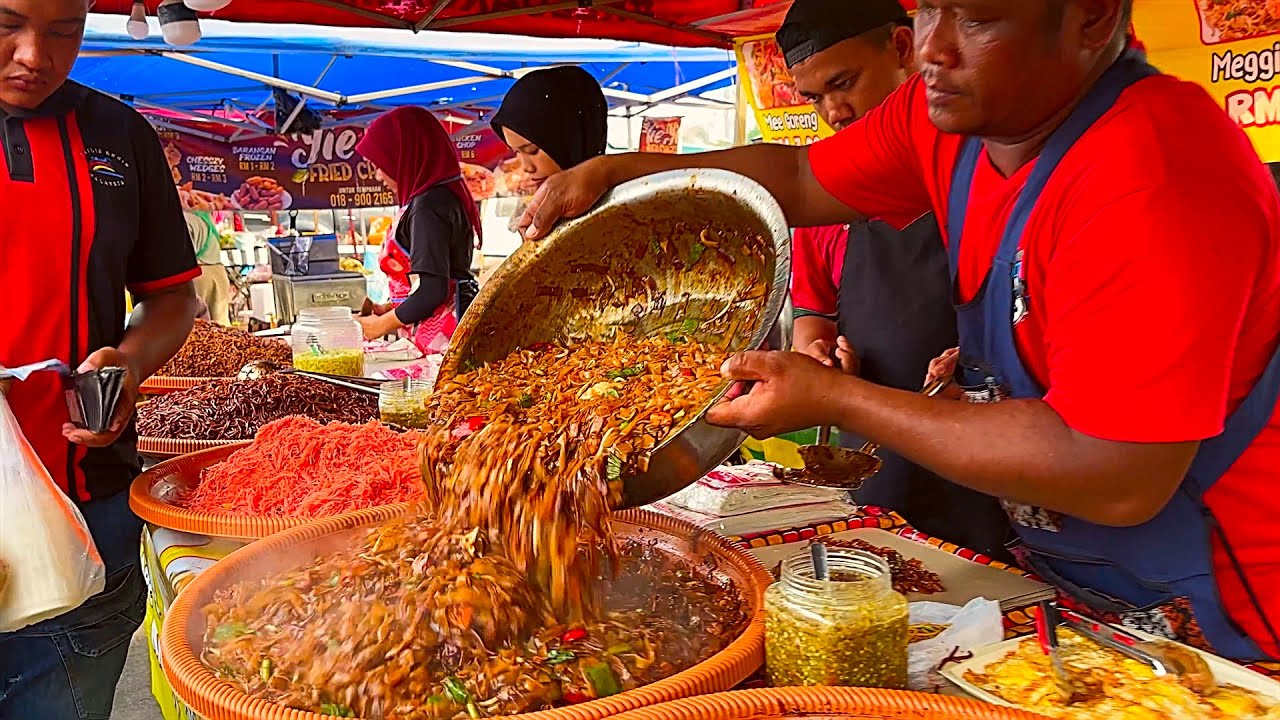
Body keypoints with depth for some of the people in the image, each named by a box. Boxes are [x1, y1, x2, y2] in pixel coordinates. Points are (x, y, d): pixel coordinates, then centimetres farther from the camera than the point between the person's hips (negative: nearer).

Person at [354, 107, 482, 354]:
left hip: (442, 338, -9)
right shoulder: (447, 194, 15)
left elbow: (431, 291, -20)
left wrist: (383, 324, -6)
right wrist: (389, 309, 18)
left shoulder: (428, 206, -14)